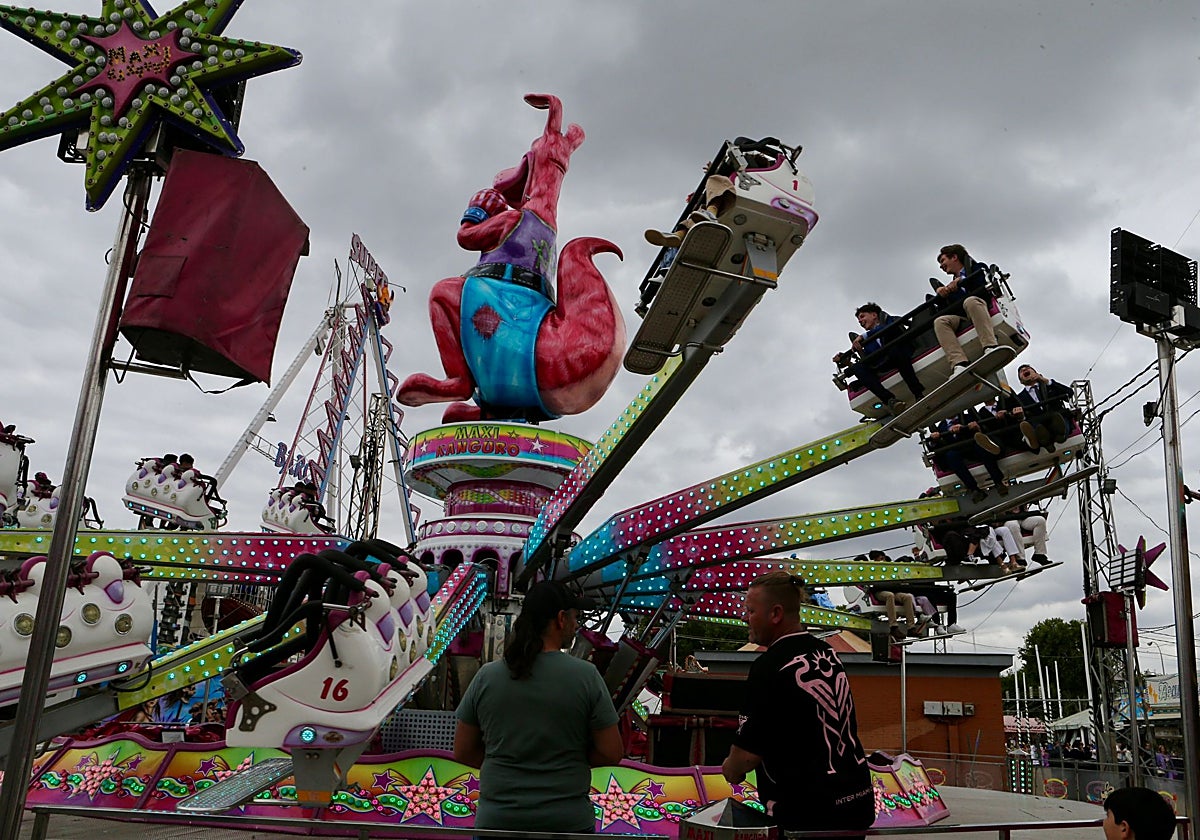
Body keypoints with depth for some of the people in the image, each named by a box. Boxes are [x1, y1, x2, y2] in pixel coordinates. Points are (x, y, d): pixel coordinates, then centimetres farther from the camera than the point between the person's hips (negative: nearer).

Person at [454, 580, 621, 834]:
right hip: (567, 820, -2)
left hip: (497, 820, 2)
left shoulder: (486, 676, -3)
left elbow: (462, 752, 4)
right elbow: (611, 752, -7)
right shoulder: (586, 675, -10)